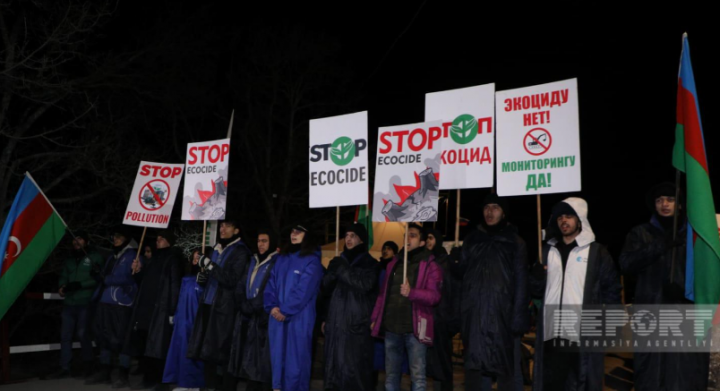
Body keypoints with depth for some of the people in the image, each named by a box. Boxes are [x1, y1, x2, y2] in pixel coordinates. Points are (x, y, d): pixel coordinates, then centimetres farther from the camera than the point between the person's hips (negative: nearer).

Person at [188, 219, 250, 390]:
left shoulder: (240, 252, -5)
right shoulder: (217, 248, 17)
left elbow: (233, 281, -16)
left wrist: (210, 266, -17)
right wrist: (203, 276, 8)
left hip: (224, 308, -7)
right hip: (208, 304, 7)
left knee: (219, 353, -6)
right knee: (207, 351, 7)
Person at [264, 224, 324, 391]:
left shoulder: (312, 261, -5)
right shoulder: (282, 258, 15)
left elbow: (304, 290, -12)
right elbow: (271, 283, 10)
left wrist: (285, 310, -14)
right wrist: (271, 306, -5)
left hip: (298, 318, -6)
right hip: (277, 317, 6)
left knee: (295, 358, -1)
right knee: (277, 356, 10)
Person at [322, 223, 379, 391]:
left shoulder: (369, 263, 2)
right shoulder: (340, 260, 17)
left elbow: (364, 284, -15)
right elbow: (326, 286, 13)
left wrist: (343, 270, -14)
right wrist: (332, 272, -7)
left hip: (357, 322, -5)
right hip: (336, 321, 5)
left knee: (355, 364, -9)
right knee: (335, 362, 5)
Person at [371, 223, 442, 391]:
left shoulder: (430, 265, -1)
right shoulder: (393, 264, 16)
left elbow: (435, 296, -11)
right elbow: (383, 293, 17)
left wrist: (412, 292, -26)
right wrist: (375, 318, 12)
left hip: (415, 328, -5)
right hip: (391, 327, 5)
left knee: (417, 375, -4)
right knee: (391, 374, 12)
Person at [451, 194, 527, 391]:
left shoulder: (515, 242, 5)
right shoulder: (472, 239, 14)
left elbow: (521, 281, -1)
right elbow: (461, 272, 14)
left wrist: (519, 316, -9)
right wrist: (455, 263, -7)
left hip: (504, 313, -3)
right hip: (475, 314, 3)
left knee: (507, 367, 1)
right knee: (476, 364, 8)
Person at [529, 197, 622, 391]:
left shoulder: (597, 251, 3)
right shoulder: (547, 251, 14)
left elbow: (611, 288, 3)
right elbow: (537, 291, 14)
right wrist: (537, 276, -7)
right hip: (551, 336, 3)